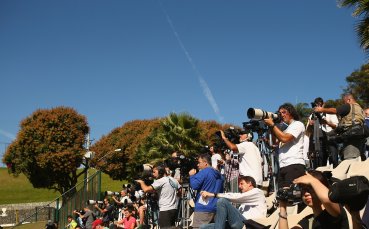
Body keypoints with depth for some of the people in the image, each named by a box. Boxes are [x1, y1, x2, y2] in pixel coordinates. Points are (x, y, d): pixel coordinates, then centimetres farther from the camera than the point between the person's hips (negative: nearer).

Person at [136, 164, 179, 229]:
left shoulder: (160, 181, -11)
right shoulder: (173, 180, 13)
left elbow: (146, 189, -19)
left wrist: (141, 182, 0)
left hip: (165, 210, -8)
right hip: (174, 209, 8)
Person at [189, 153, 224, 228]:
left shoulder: (203, 172, -9)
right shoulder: (219, 175, 18)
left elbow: (194, 185, -15)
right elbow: (221, 191, 26)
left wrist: (192, 175, 1)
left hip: (203, 208, -8)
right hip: (215, 208, 8)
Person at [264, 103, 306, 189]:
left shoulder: (298, 124, 5)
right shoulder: (285, 128, 29)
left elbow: (284, 138, -12)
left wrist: (272, 124, -2)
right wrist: (270, 128, 15)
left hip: (294, 165, -8)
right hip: (283, 166, 8)